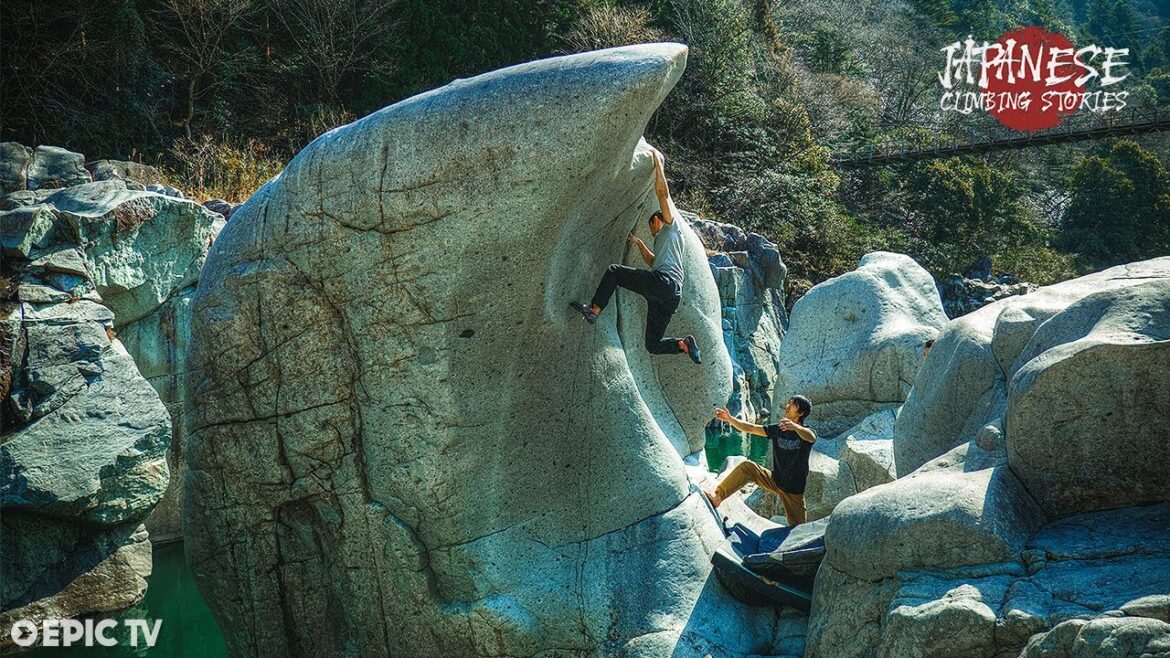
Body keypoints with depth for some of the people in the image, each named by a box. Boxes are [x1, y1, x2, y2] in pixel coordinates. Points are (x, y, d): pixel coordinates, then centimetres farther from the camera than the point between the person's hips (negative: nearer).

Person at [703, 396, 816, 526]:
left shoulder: (806, 432, -14)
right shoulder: (777, 430, 2)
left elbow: (811, 438, -39)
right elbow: (751, 428, 1)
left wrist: (794, 426, -61)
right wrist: (729, 418, -14)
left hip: (794, 489, -3)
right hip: (775, 480, 3)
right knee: (747, 467, -18)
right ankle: (717, 497, -24)